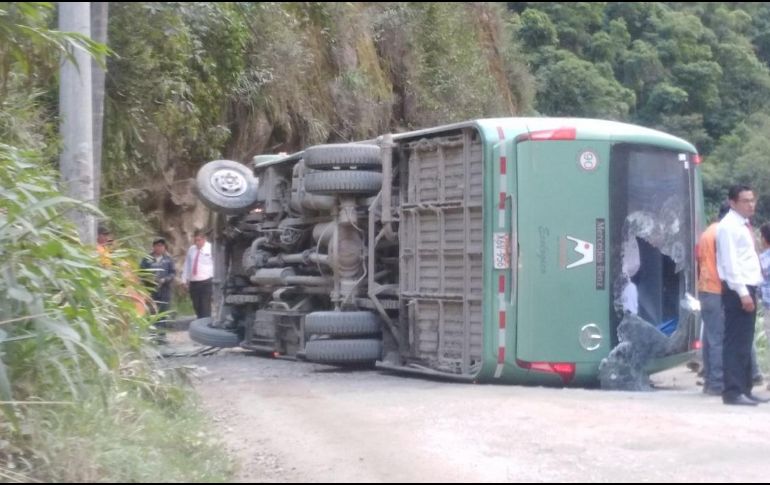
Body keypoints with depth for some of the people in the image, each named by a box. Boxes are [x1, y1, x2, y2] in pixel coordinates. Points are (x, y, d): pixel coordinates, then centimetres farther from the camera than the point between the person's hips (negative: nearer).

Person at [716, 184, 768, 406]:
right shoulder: (728, 226, -11)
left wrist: (750, 291, 15)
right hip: (737, 290, -10)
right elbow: (730, 262, -19)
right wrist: (742, 292, -23)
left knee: (746, 343, 12)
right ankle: (733, 391, -9)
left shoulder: (744, 225, 18)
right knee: (736, 342, -10)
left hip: (748, 288, 10)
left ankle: (744, 389, 18)